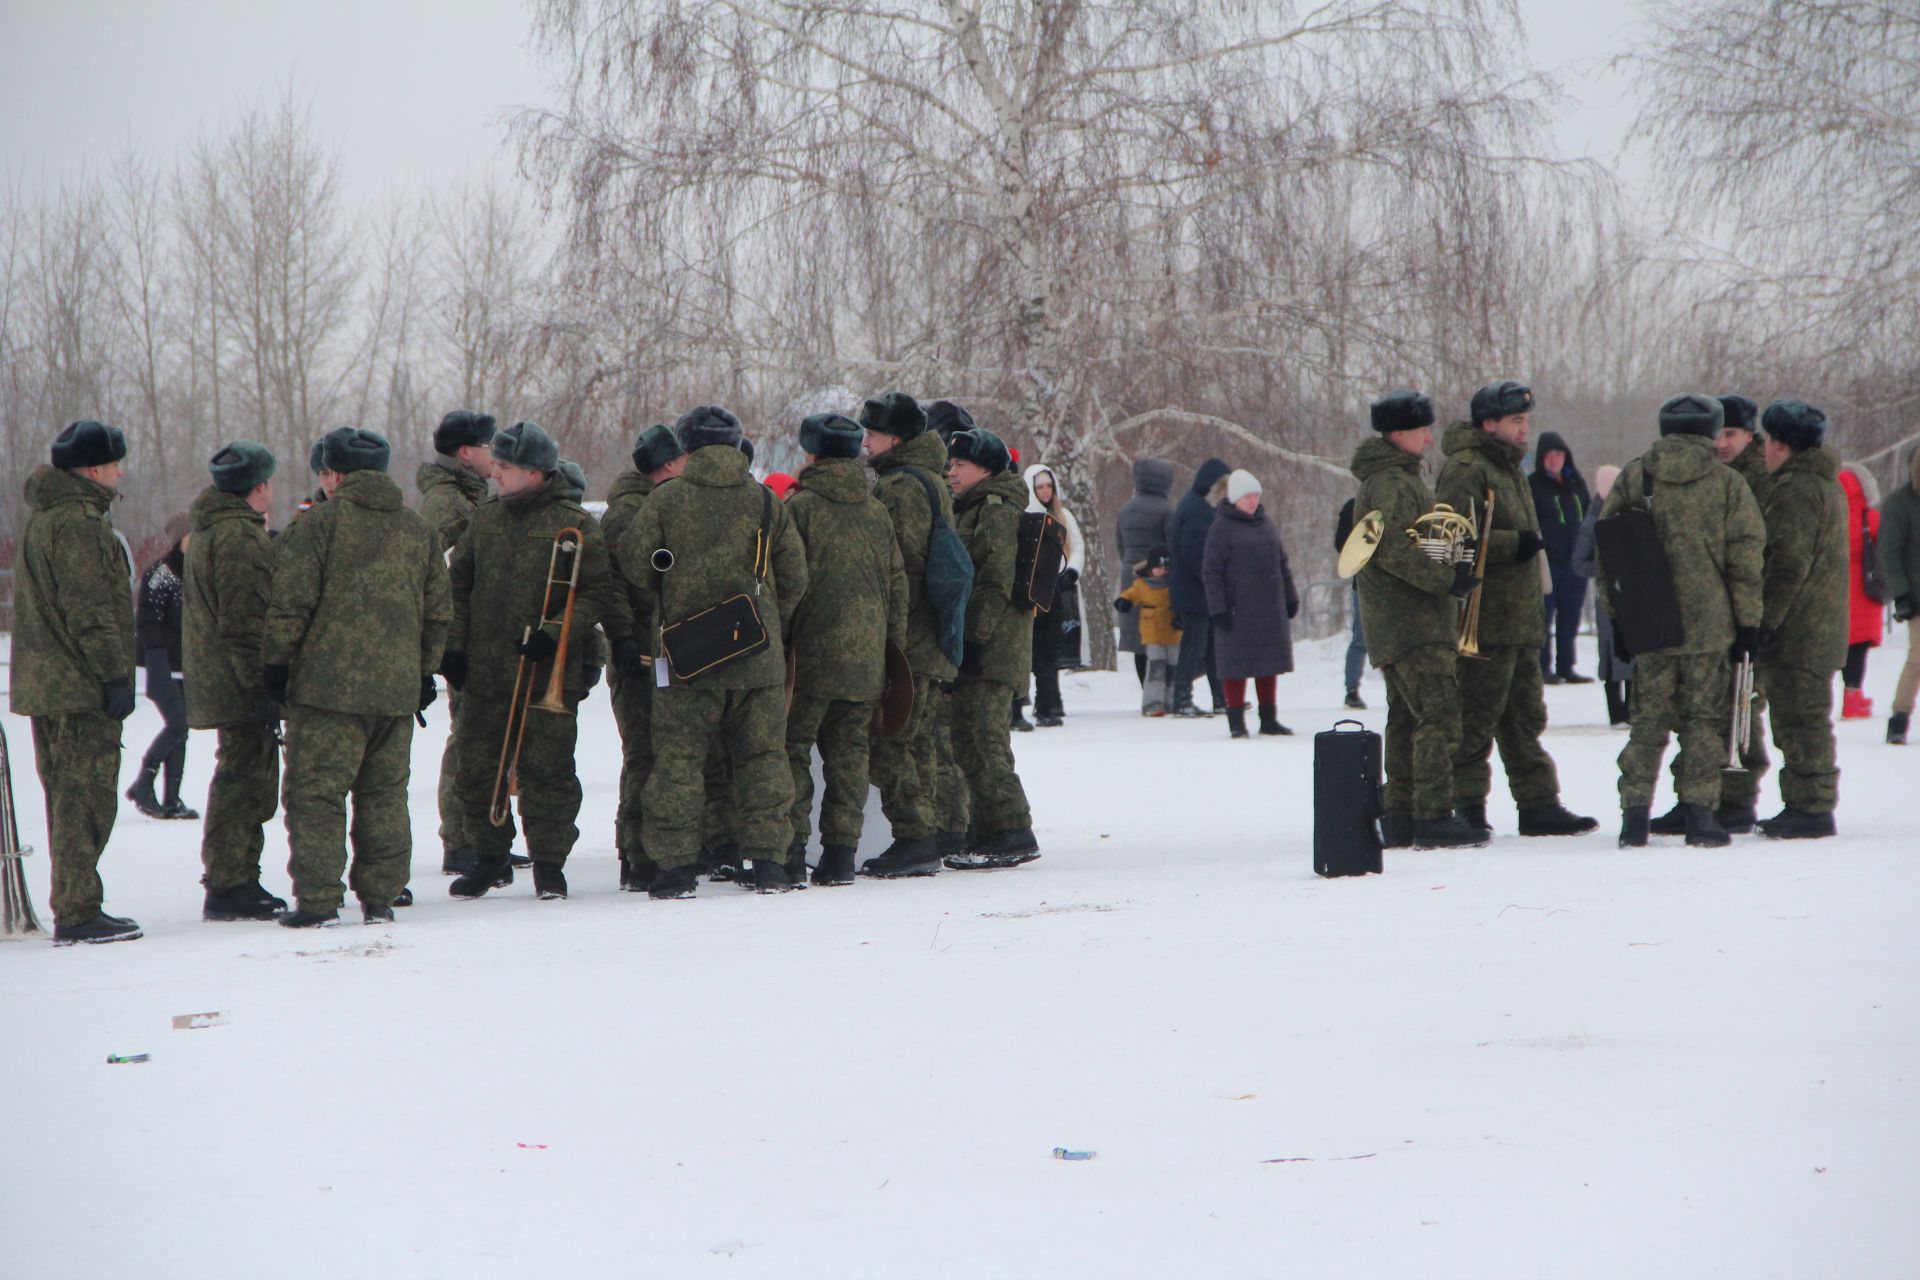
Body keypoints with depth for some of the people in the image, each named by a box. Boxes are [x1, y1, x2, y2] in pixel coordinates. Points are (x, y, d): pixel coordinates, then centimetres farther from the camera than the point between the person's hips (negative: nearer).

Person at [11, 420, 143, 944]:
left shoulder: (42, 517, 18)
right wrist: (116, 675, -18)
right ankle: (77, 915, -9)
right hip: (80, 687, -10)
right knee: (85, 797, -8)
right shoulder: (78, 523, -16)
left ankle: (76, 909, 20)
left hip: (45, 684, 10)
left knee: (67, 797, 14)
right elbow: (88, 610, -20)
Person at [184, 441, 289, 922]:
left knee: (247, 781, 17)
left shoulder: (209, 532, 18)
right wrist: (259, 684, -23)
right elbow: (243, 621, -22)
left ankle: (239, 882, 22)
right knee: (242, 780, -8)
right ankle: (227, 887, -7)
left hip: (218, 681, 11)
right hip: (240, 683, -11)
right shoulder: (239, 536, -16)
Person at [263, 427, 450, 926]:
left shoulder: (318, 524, -6)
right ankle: (380, 897, 12)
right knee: (385, 795, 12)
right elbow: (437, 613, 17)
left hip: (328, 686, -5)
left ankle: (317, 898, -8)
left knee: (316, 792, -2)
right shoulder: (420, 531, 13)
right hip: (398, 689, 5)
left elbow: (289, 604, -9)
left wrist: (276, 664, 0)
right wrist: (424, 673, 25)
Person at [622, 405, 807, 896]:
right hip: (759, 659, 2)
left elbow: (633, 563, -2)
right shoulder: (768, 503, 3)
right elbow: (794, 578, 5)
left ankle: (675, 864, 0)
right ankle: (768, 860, 7)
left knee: (678, 759, 3)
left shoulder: (666, 500, -3)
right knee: (763, 756, 10)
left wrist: (659, 610, 15)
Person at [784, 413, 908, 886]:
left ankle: (790, 852, -6)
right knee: (848, 754, 9)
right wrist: (895, 651, 18)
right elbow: (897, 586, 13)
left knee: (792, 747, 1)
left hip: (811, 652, -5)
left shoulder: (800, 507, -7)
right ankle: (840, 853, 7)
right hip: (865, 661, 5)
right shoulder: (878, 513, 11)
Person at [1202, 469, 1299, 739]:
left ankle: (1269, 719, 18)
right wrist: (1218, 609, -13)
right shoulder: (1221, 529, -6)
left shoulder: (1267, 525, 12)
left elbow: (1283, 565, 21)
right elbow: (1211, 572, -8)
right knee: (1237, 666, -1)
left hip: (1270, 611, 6)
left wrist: (1291, 598, 19)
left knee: (1269, 664, 10)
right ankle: (1236, 722, 5)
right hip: (1238, 611, -6)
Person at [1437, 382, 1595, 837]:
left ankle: (1538, 804, 17)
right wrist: (1513, 544, -22)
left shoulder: (1509, 469, 21)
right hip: (1483, 623, -10)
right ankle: (1465, 807, -3)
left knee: (1525, 717, 13)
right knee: (1476, 716, -7)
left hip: (1519, 622, 10)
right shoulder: (1466, 470, -12)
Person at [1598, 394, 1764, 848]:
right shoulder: (1728, 483, -1)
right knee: (1704, 720, 5)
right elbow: (1745, 557, -2)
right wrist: (1747, 622, 3)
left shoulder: (1633, 477, 4)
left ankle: (1635, 814, 1)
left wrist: (1616, 611, 12)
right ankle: (1699, 814, 1)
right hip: (1709, 624, -2)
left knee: (1648, 720, 8)